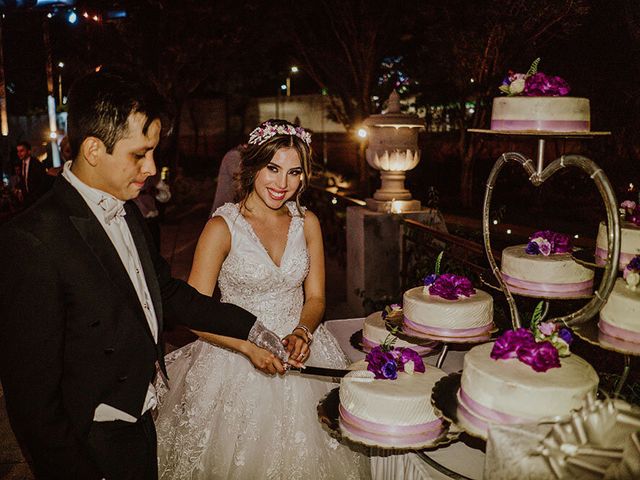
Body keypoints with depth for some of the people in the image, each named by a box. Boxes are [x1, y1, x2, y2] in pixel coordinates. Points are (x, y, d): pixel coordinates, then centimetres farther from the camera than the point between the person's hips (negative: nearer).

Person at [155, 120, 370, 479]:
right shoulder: (223, 226, -13)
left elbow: (315, 297, 4)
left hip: (300, 352, 4)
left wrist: (302, 332, -16)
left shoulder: (307, 223, 0)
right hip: (237, 360, -3)